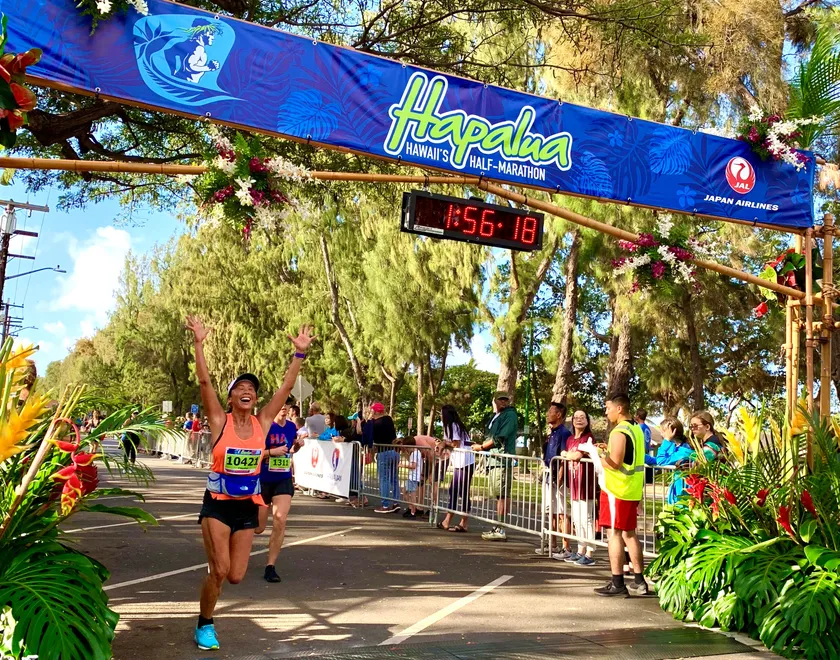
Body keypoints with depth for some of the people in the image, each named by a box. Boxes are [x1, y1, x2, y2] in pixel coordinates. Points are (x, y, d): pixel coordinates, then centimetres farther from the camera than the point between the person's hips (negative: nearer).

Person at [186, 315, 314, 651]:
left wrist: (300, 353, -11)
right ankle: (204, 625, 16)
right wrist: (199, 343, -26)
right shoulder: (220, 420, -8)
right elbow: (204, 381, -18)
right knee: (219, 570, -9)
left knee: (235, 576, 3)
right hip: (217, 504, -3)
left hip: (248, 507, 3)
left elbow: (287, 387, -5)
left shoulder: (263, 422, -1)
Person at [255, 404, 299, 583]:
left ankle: (270, 566, -1)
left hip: (283, 481, 3)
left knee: (280, 522, -13)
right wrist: (272, 451, -23)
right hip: (262, 480, -3)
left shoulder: (291, 427, 2)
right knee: (257, 528, 8)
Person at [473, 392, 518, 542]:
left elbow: (499, 438, -15)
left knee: (502, 495, -8)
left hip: (503, 460, -10)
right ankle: (497, 528, 20)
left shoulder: (510, 415, -8)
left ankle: (500, 530, -8)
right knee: (499, 495, 13)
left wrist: (481, 447, -6)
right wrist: (481, 444, 3)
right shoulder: (497, 416, 21)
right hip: (495, 460, 10)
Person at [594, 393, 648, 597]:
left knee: (615, 533, -4)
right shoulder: (636, 429, 14)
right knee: (629, 533, 15)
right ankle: (639, 582, 19)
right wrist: (609, 451, 16)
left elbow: (615, 464, -21)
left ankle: (617, 583, -2)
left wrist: (600, 455, -5)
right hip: (633, 489, 9)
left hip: (617, 489, -9)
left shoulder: (619, 432, -17)